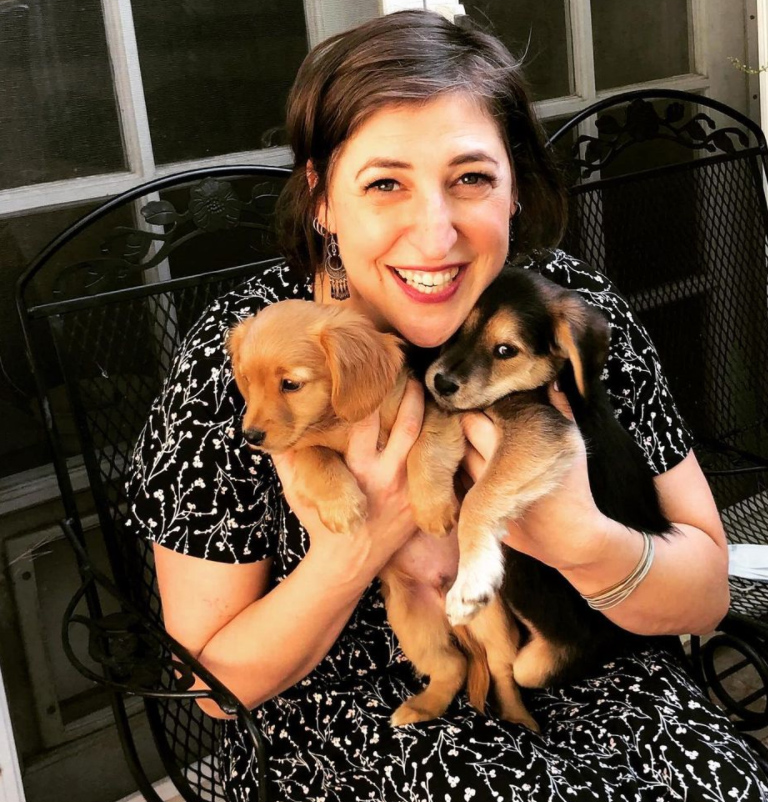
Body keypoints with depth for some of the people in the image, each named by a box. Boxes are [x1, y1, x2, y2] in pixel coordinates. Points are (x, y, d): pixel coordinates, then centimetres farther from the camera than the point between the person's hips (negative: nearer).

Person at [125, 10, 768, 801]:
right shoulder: (235, 357, -17)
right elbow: (218, 683, -10)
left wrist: (580, 540, -27)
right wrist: (356, 551, -27)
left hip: (571, 674, 4)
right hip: (345, 707, -3)